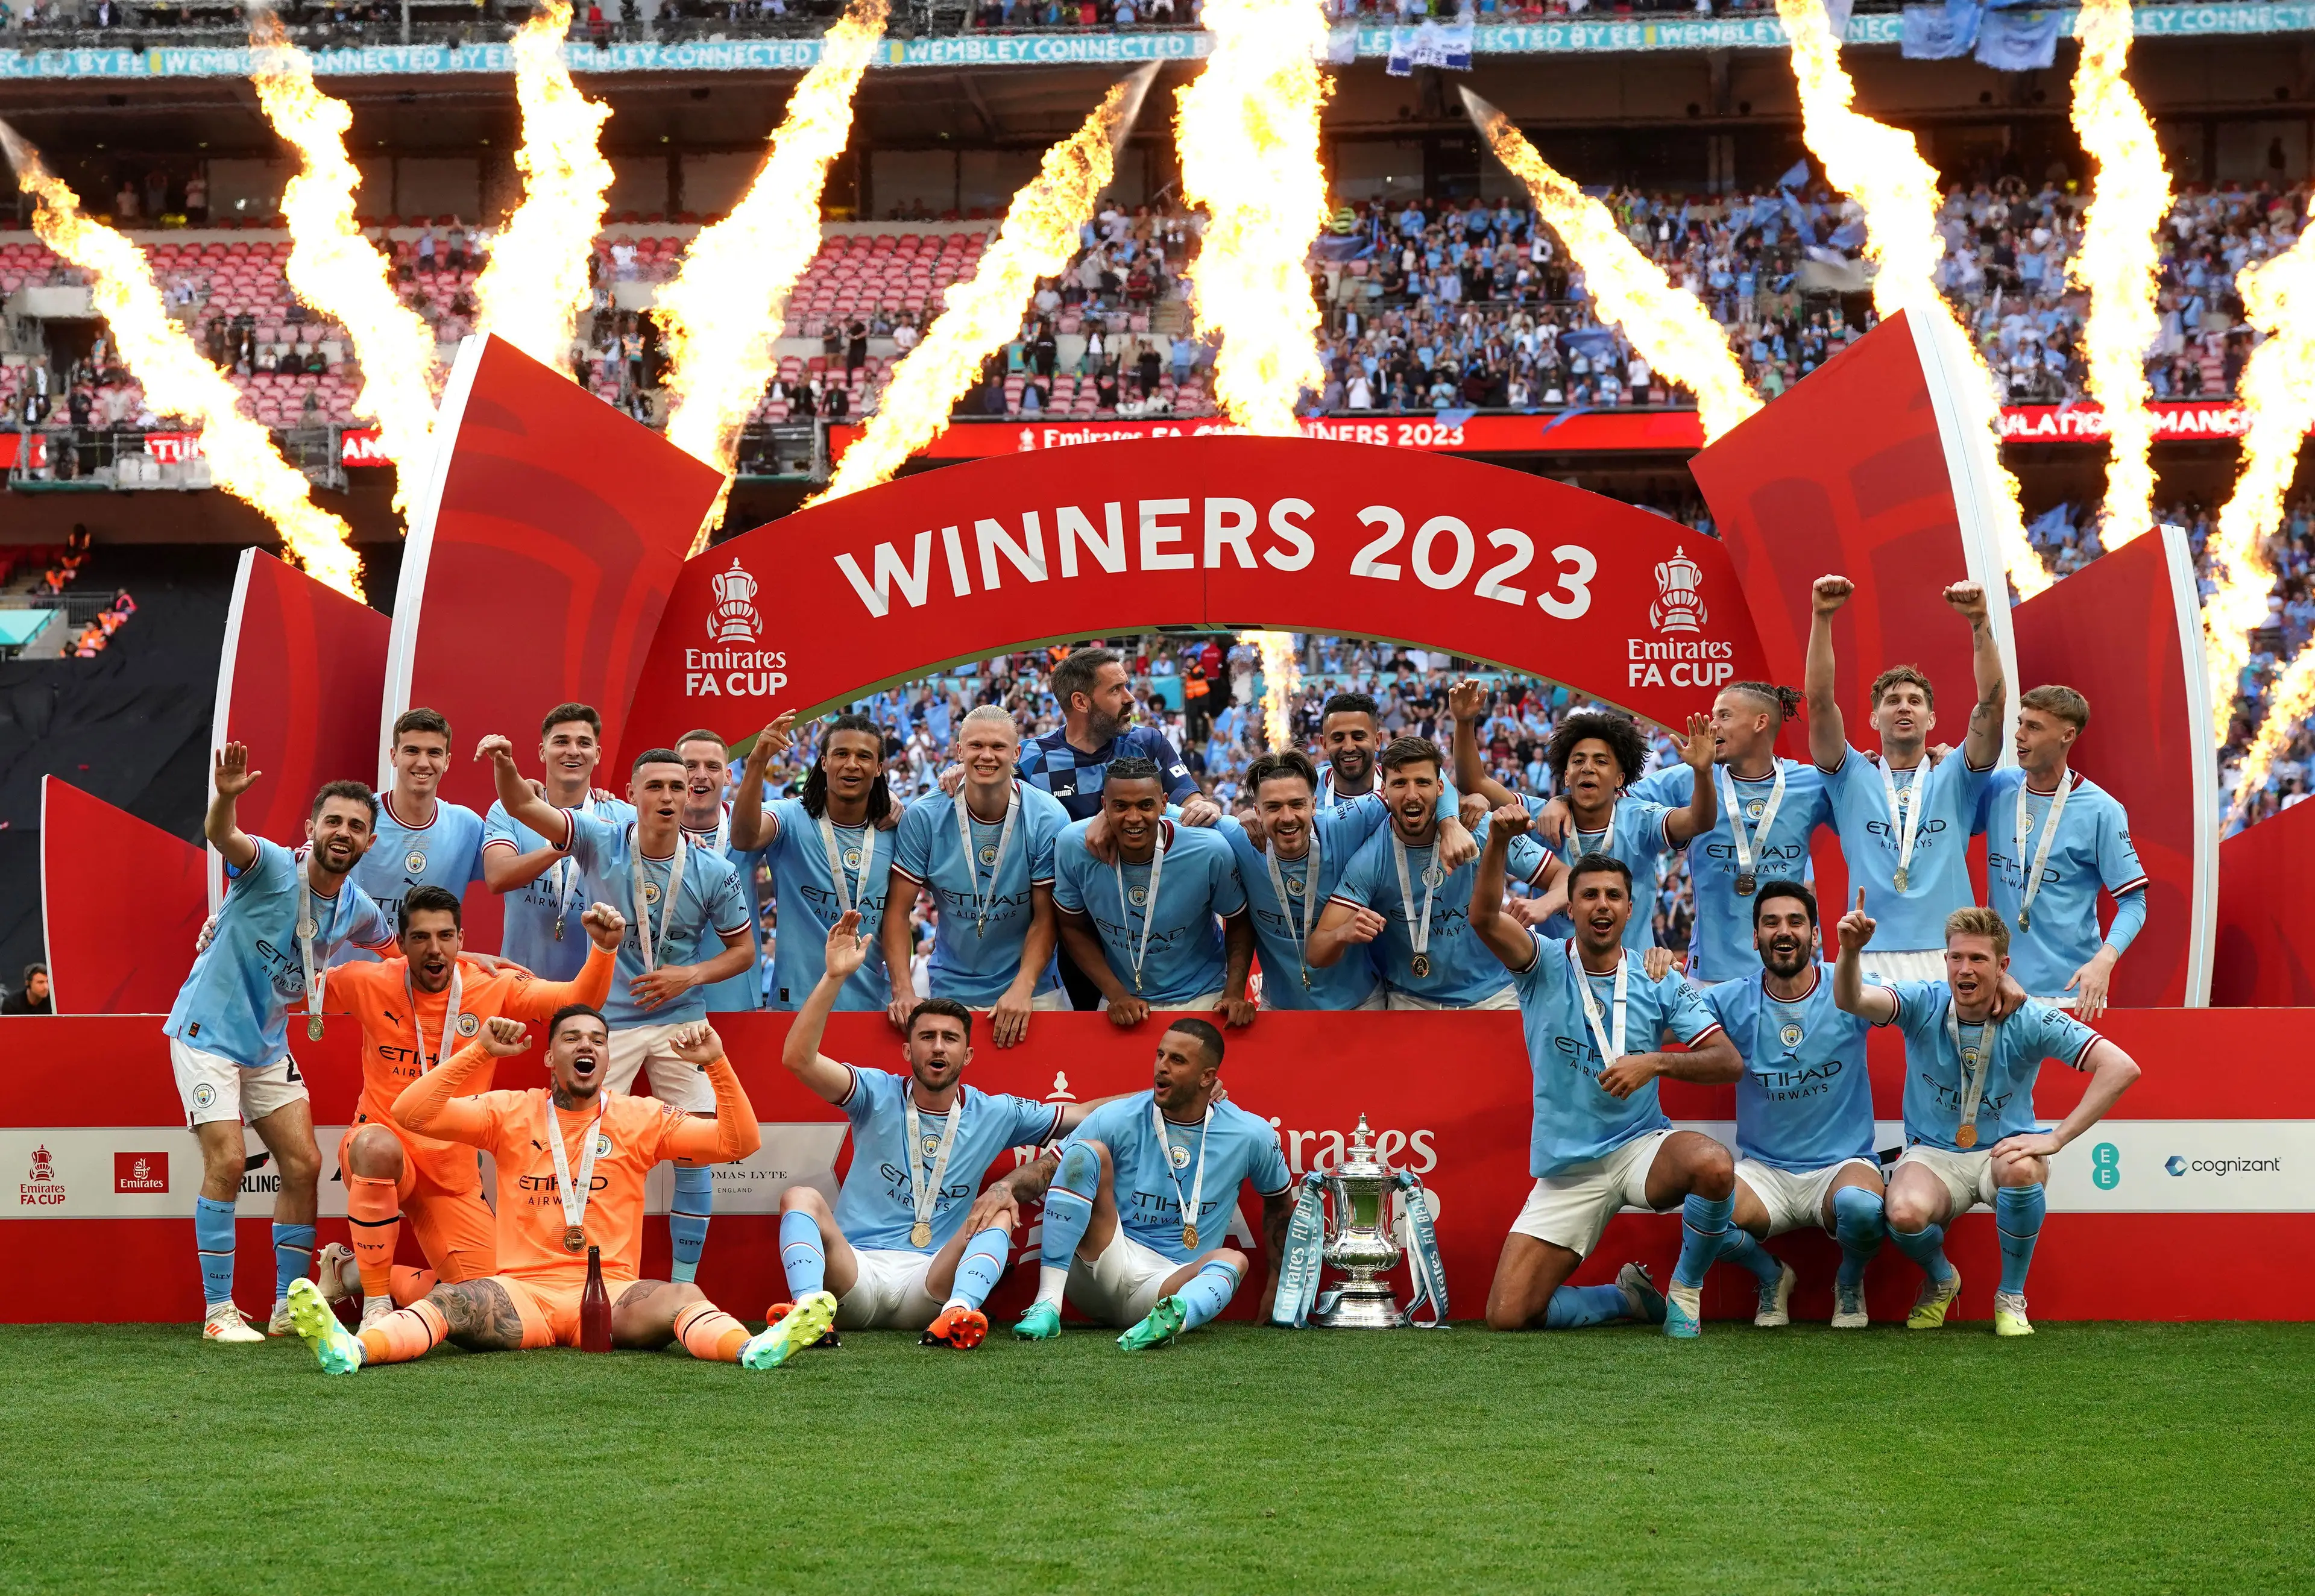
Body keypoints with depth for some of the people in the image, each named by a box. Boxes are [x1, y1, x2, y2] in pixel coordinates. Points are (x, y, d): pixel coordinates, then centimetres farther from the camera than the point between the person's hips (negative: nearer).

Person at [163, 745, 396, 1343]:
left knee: (304, 1164, 1)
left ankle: (289, 1307, 11)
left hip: (269, 1043, 6)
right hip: (209, 1030, -6)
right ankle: (218, 1311, -5)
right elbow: (222, 837, -43)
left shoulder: (358, 910, -1)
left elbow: (398, 951, 21)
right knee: (227, 1163, -15)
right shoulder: (271, 867, -19)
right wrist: (225, 796, -65)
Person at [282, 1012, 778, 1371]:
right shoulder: (510, 1113, 11)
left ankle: (751, 1352, -62)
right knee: (449, 1300, -31)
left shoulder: (640, 1119, 12)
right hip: (523, 1289, 0)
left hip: (612, 1294, 0)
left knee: (680, 1298, -33)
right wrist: (480, 1052, -7)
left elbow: (739, 1142, 7)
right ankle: (348, 1351, -57)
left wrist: (716, 1065, -7)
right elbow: (411, 1114, 1)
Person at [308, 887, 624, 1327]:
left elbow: (581, 1001, -6)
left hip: (452, 1172, 3)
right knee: (378, 1146, -41)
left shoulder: (493, 987, -4)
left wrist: (604, 948, -22)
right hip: (377, 1157, -3)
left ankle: (357, 1271, 20)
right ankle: (374, 1302, -24)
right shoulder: (373, 984, -7)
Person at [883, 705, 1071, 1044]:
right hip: (950, 989, 0)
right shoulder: (923, 817, -7)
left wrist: (1023, 988, -21)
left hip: (1032, 993, 0)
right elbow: (898, 910, -5)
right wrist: (903, 991, -17)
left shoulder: (1048, 819, -9)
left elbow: (1046, 917, -7)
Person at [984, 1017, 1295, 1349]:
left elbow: (1279, 1200, 18)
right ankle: (1047, 1306, -32)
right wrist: (1005, 1187, -26)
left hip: (1172, 1286, 0)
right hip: (1103, 1268, 0)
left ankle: (1171, 1319, -66)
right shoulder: (1118, 1119, -2)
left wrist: (1275, 1285, 18)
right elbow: (1046, 1169, -3)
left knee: (1232, 1261, -32)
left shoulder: (1252, 1137, 1)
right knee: (1088, 1150, -22)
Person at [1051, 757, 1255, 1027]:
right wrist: (1116, 994, -11)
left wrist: (1235, 994, -16)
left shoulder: (1210, 853, -20)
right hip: (1121, 999, 1)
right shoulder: (1074, 847, -18)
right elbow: (1074, 927, -3)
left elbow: (1239, 923, -4)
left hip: (1200, 999, -1)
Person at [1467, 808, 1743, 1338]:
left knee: (1715, 1167, -37)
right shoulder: (1544, 965, -3)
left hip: (1642, 1146, -1)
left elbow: (1729, 1062, -5)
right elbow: (1484, 918, -23)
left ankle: (1685, 1291, -8)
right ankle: (1630, 1296, 18)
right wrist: (1498, 841, -40)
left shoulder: (1658, 981, 0)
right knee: (1508, 1317, -10)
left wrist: (1655, 1063, -23)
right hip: (1566, 1170, 1)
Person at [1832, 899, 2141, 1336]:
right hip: (1932, 1155, 0)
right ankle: (1940, 1279, 7)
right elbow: (1851, 1000, -27)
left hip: (2002, 1152, 0)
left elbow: (2121, 1068, -20)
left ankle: (2011, 1297, -11)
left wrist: (2056, 1139, -25)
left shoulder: (2030, 1020, -12)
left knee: (2022, 1169, -38)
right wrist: (1850, 952, -51)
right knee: (1905, 1214, -33)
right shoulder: (1923, 1004, -9)